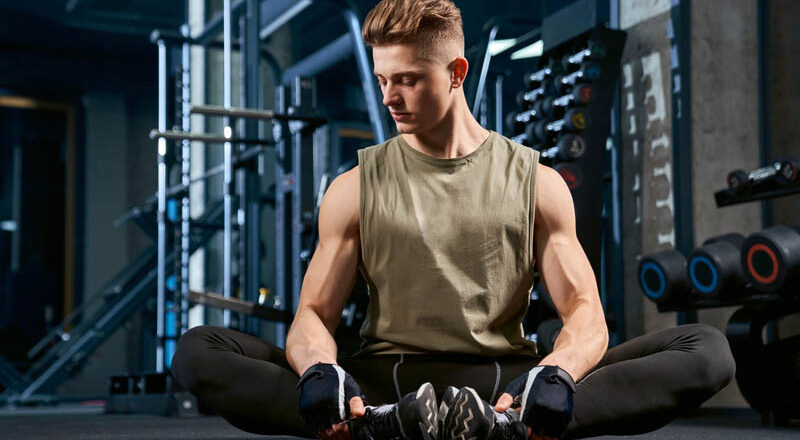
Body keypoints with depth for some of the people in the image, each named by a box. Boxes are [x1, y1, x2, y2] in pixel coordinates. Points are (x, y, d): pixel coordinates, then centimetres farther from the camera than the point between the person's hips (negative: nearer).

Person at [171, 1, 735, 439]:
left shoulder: (536, 184, 8)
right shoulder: (356, 189, 10)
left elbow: (586, 314, 1)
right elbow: (314, 313, 3)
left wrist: (557, 373, -24)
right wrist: (320, 370, -23)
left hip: (503, 381, 0)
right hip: (386, 384, 0)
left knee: (708, 350, -23)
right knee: (197, 350, -22)